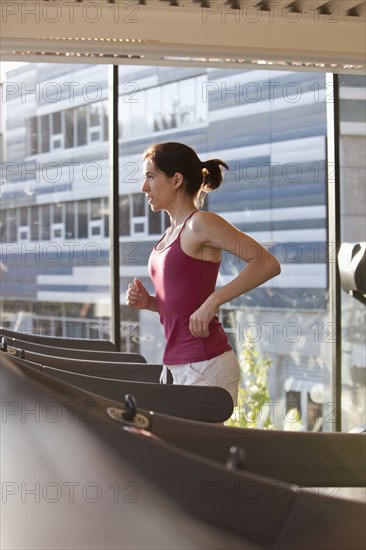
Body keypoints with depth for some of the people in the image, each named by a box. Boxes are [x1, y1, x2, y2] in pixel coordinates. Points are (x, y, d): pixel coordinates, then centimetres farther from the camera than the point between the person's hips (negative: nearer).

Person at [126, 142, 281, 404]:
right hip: (179, 364, 8)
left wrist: (213, 301, -21)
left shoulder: (201, 223, -9)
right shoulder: (170, 234, 16)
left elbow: (268, 264, -17)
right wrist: (148, 301, 6)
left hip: (205, 363, -8)